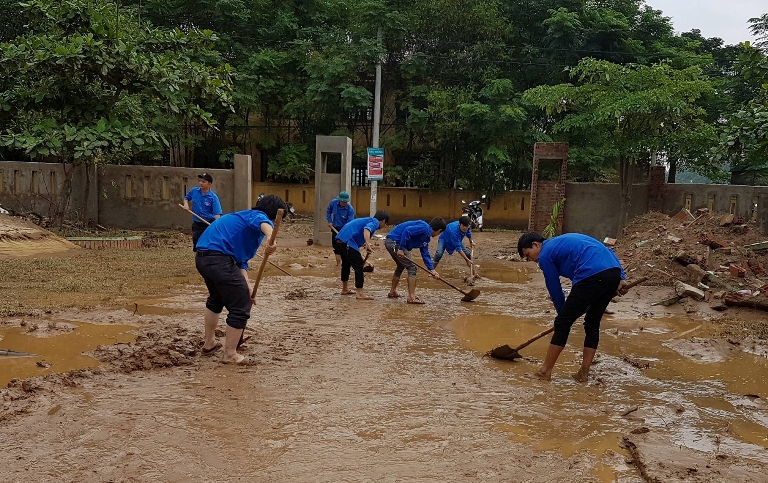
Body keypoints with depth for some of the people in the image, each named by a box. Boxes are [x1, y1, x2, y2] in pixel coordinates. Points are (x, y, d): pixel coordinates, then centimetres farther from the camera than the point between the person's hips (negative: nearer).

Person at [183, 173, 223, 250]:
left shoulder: (213, 197, -15)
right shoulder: (194, 191, -2)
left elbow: (217, 214, -19)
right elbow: (186, 198, 20)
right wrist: (186, 204, -2)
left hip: (209, 225, -4)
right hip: (197, 224, 4)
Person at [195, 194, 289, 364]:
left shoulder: (246, 217, 28)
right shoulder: (259, 215, 1)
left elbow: (241, 259, 24)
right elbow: (264, 223, -29)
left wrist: (245, 285, 12)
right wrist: (271, 239, -51)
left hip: (202, 257, 10)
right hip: (219, 258, -10)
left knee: (216, 298, 33)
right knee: (241, 306, 0)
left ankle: (209, 342, 47)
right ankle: (230, 354, 10)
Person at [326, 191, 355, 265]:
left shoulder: (350, 209, -26)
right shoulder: (333, 202, -16)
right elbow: (328, 211, 5)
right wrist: (329, 221, -4)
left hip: (345, 229, -4)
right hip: (335, 228, 4)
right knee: (335, 245, 11)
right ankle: (338, 261, 27)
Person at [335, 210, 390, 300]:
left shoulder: (368, 220, 28)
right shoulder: (375, 222, -1)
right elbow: (366, 230, -25)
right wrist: (368, 245, -33)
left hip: (340, 239, 10)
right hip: (348, 242, -10)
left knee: (346, 264, 26)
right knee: (358, 265, -4)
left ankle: (345, 289, 40)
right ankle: (360, 293, -3)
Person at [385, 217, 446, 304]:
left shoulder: (426, 237, 17)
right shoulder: (424, 227, -13)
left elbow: (425, 254, 21)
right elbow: (407, 230, -25)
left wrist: (432, 269, 14)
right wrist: (401, 248, -24)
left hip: (390, 242, 11)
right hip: (394, 242, -11)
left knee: (401, 266, 29)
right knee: (412, 267, -6)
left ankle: (392, 292, 43)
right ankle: (412, 297, -5)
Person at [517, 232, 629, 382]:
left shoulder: (545, 255, 9)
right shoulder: (566, 241, 32)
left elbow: (554, 290, 13)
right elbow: (608, 252, 27)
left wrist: (563, 313, 27)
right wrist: (620, 278, 19)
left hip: (591, 277, -8)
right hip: (614, 272, 8)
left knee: (562, 323, 4)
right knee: (592, 323, 20)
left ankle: (545, 371, 10)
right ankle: (584, 372, 23)